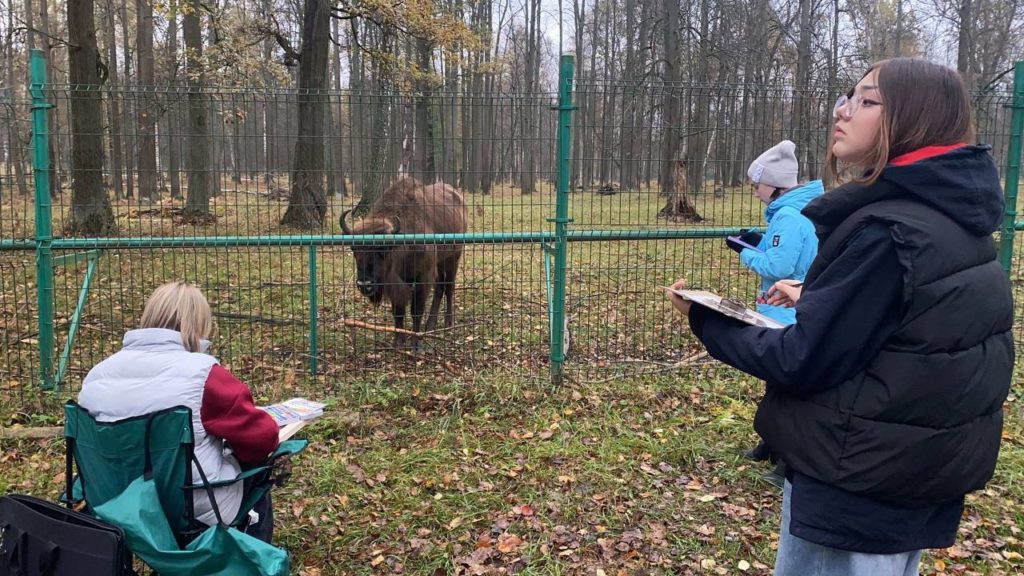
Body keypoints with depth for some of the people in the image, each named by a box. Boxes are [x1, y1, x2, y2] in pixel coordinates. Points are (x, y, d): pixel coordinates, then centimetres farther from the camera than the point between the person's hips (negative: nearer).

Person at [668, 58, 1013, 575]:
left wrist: (708, 322, -10)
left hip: (857, 488, -9)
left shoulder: (886, 232, -24)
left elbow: (802, 361, -22)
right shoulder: (956, 218, 5)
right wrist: (815, 300, 13)